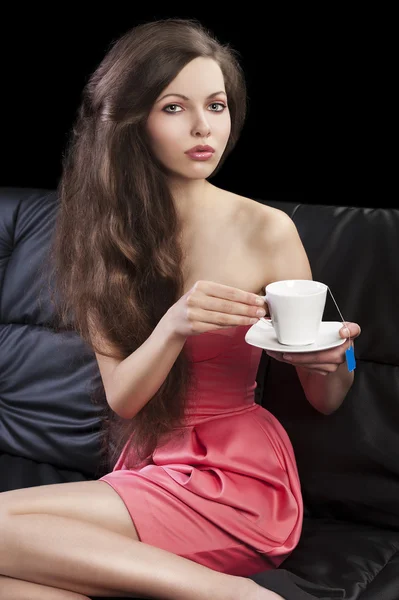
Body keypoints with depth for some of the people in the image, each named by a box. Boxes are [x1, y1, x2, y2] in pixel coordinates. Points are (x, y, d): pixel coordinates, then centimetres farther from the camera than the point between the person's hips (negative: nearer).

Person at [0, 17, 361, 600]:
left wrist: (329, 362, -21)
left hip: (238, 471, -4)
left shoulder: (265, 230, -6)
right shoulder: (105, 233, 5)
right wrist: (174, 326, -23)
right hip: (145, 465, 4)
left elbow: (324, 399, 2)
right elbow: (120, 395, -4)